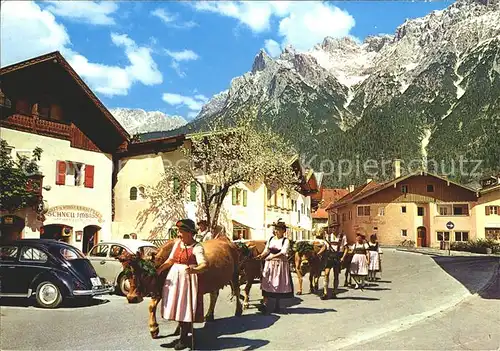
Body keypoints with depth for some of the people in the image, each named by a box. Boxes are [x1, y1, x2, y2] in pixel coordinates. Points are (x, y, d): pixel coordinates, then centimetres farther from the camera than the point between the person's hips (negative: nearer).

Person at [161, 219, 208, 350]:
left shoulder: (196, 247, -14)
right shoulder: (177, 243, 6)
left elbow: (204, 264, -26)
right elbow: (170, 260, 13)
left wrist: (194, 270, -45)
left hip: (188, 279, -6)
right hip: (174, 277, 6)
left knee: (185, 306, -1)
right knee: (176, 303, 16)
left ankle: (184, 338, 12)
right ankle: (181, 326, 40)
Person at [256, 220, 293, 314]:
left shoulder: (285, 241, -4)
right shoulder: (271, 239, 9)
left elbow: (283, 253, -17)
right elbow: (266, 250, 10)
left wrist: (273, 256, -29)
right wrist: (261, 255, -10)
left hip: (280, 264, -3)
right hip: (269, 264, 3)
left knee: (279, 284, 3)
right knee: (266, 283, -5)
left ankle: (277, 304, 19)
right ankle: (264, 304, -8)